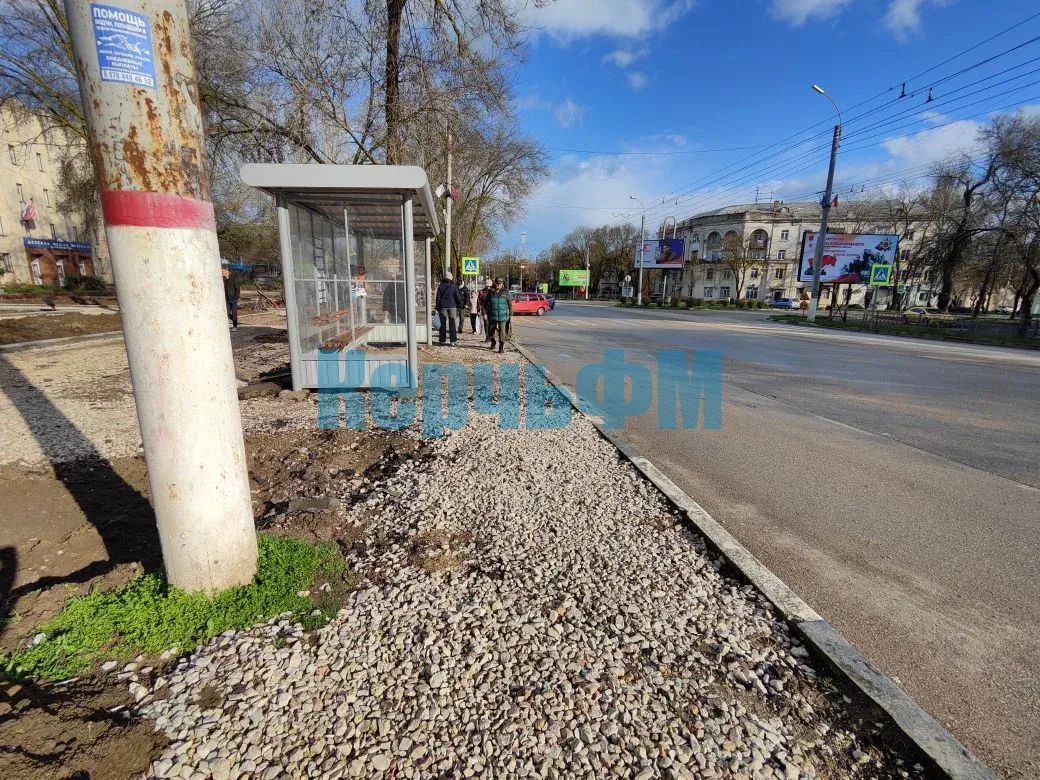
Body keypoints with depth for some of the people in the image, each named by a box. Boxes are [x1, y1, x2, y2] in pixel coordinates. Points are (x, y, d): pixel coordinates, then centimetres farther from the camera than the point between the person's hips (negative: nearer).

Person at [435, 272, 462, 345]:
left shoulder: (440, 286, 1)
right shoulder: (454, 287, 0)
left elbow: (438, 298, 0)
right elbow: (458, 298, 0)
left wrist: (437, 308, 5)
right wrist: (458, 307, 9)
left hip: (443, 307, 1)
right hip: (452, 306, 0)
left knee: (443, 324, 7)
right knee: (452, 324, 1)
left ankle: (442, 340, 7)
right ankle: (453, 341, -2)